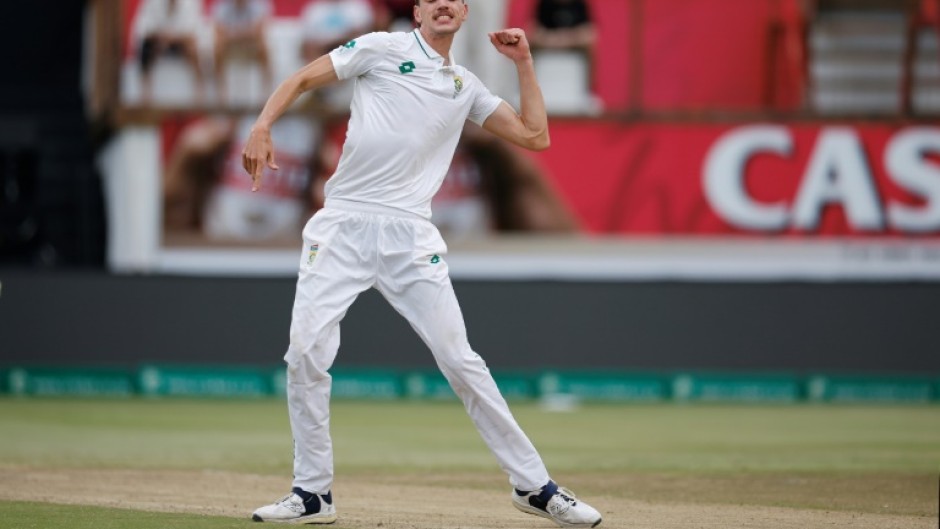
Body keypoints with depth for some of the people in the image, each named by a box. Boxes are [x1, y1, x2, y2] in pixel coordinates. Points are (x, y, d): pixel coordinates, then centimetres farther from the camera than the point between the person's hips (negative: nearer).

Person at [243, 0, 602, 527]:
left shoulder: (466, 87, 17)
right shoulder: (383, 49, 7)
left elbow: (536, 137, 16)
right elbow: (301, 79, 5)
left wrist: (524, 61, 15)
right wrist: (262, 129, -12)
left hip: (409, 236, 2)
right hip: (342, 227, -1)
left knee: (460, 360, -4)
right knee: (306, 354, -10)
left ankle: (534, 486, 3)